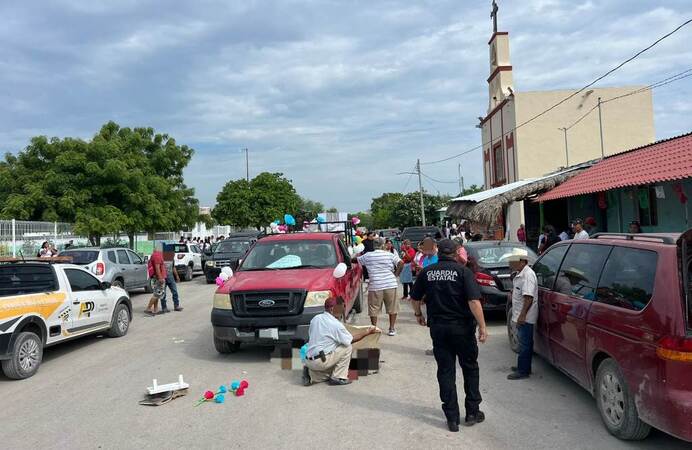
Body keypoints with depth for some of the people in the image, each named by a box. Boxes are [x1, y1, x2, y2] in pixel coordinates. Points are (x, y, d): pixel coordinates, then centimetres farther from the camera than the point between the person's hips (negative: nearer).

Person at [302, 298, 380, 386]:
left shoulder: (315, 318, 8)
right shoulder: (336, 324, -12)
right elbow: (350, 340, -1)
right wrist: (367, 332, 9)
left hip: (309, 361, 8)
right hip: (320, 361, -8)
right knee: (347, 347, 1)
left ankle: (310, 374, 6)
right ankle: (338, 378, 1)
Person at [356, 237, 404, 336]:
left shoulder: (367, 256, 4)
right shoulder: (390, 255, 3)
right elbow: (401, 263, -7)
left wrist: (358, 254, 33)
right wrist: (396, 274, 3)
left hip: (375, 286, -1)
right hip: (391, 285, 1)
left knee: (373, 309, 10)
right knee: (392, 308, 13)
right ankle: (392, 329, 17)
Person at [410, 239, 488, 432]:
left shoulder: (427, 272, 1)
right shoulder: (463, 271, -10)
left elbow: (415, 297, 10)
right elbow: (473, 301, -18)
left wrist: (418, 315, 27)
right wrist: (482, 327, -13)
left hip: (437, 327, 2)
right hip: (462, 327, -2)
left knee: (445, 372, 9)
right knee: (470, 368, 16)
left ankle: (452, 418, 12)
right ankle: (472, 412, 22)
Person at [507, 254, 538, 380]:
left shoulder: (528, 275, -20)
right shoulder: (520, 274, 13)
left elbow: (529, 297, -25)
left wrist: (522, 314, -26)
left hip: (525, 317, -10)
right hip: (521, 316, 10)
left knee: (525, 344, -3)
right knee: (524, 342, 17)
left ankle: (523, 371, 3)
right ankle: (523, 367, 27)